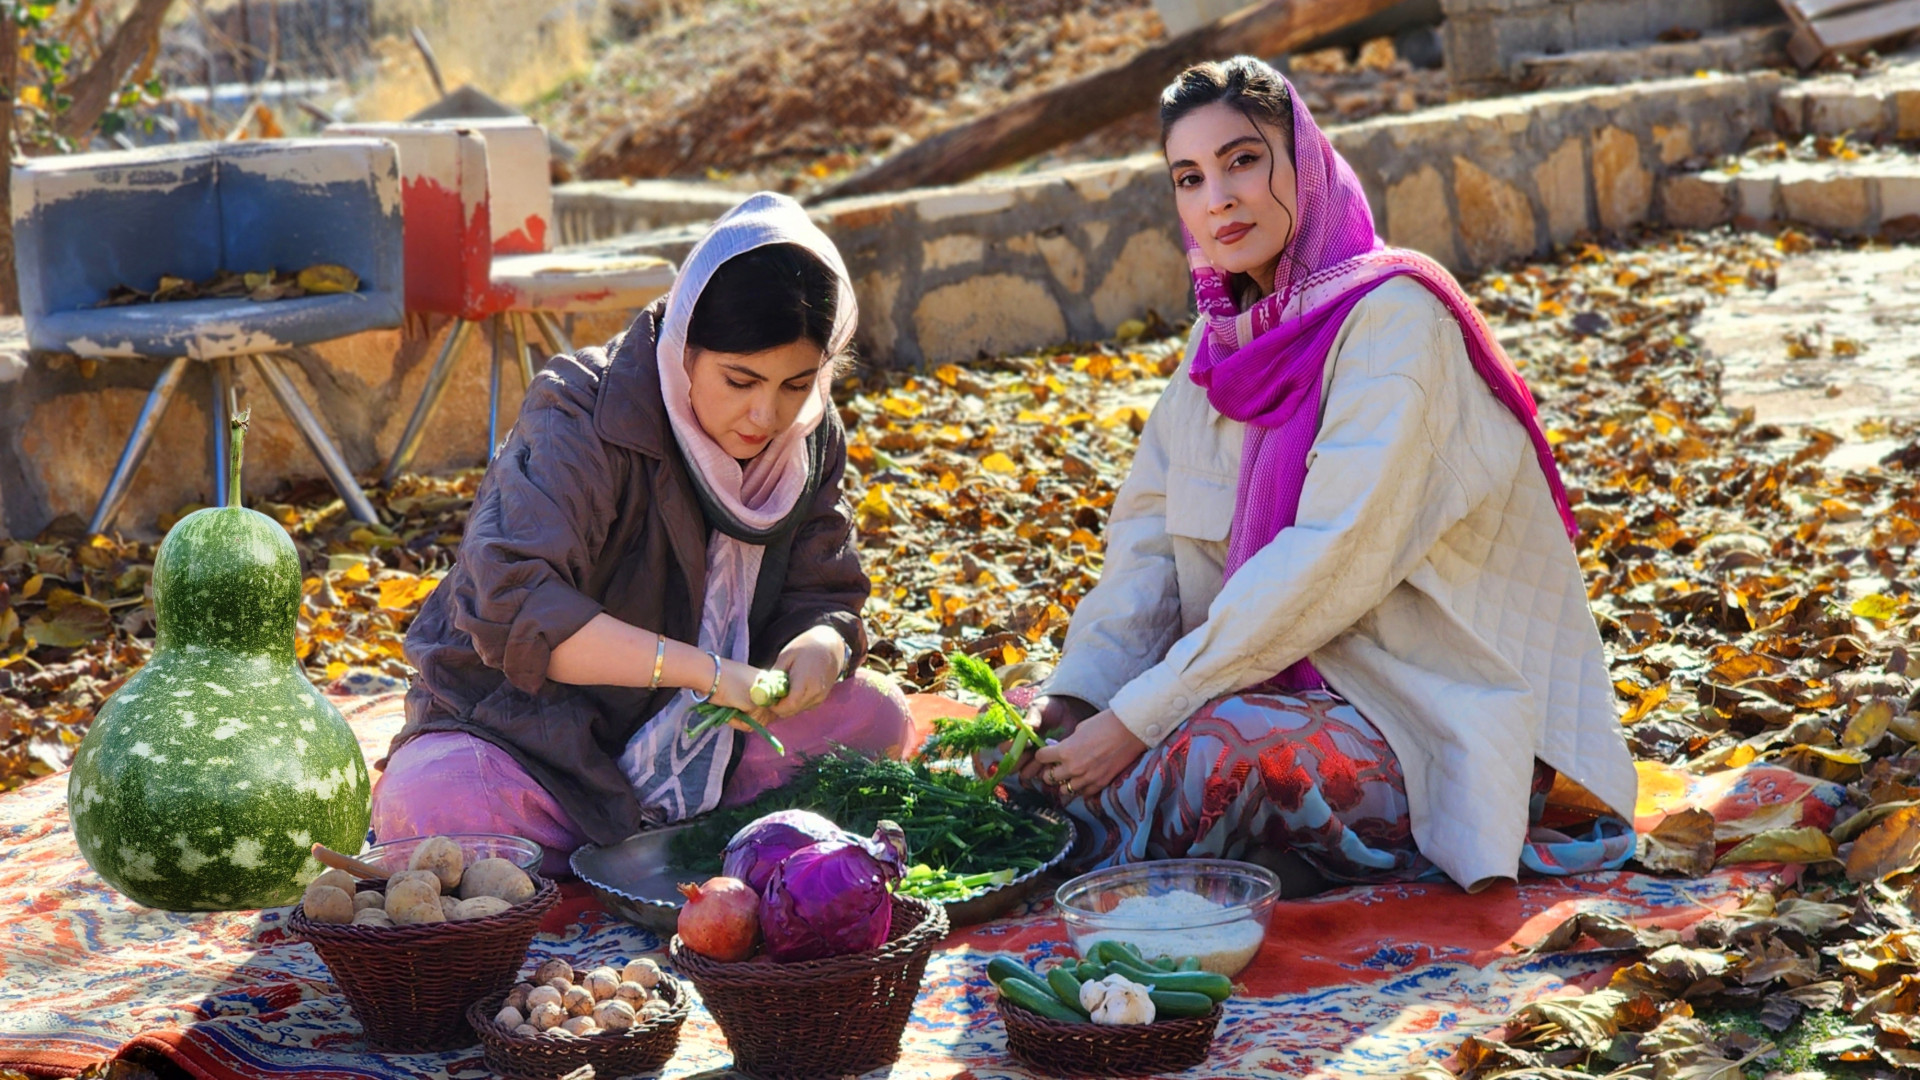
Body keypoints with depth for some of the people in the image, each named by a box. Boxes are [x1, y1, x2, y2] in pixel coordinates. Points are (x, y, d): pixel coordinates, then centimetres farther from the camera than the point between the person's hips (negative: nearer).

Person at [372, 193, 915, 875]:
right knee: (427, 808, -35)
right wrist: (705, 668, -42)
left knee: (874, 717, -14)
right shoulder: (585, 419, -23)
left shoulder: (809, 440, -2)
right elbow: (511, 604, -35)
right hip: (532, 737, -5)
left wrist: (818, 647, -26)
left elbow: (821, 596, 2)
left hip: (690, 748, 6)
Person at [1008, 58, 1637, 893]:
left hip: (1446, 729, -7)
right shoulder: (1227, 336, 6)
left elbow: (1332, 561, -25)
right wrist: (1076, 695, -13)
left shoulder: (1390, 316, -18)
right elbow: (1148, 540, 4)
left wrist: (1138, 718, -25)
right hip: (1308, 685, 7)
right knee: (1057, 736, -11)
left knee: (1223, 743, -32)